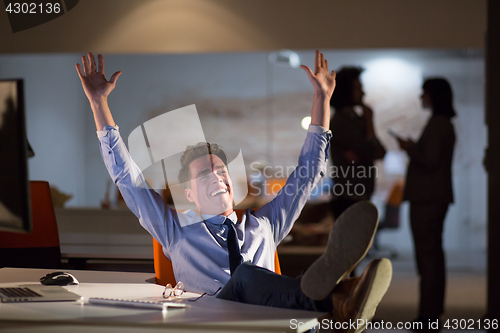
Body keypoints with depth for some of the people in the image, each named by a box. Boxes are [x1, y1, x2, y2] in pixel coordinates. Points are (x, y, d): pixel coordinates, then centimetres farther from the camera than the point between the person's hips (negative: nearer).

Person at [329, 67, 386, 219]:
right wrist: (369, 120, -2)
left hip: (360, 197, 9)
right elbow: (370, 152, -16)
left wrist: (358, 154, -14)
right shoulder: (340, 122, -11)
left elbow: (381, 152, 8)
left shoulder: (357, 120, 16)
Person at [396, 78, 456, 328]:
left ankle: (428, 312, -7)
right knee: (433, 253, 14)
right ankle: (434, 309, 20)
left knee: (427, 253, -8)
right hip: (438, 195, 11)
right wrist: (413, 148, 16)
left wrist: (409, 148, -8)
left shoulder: (435, 125, -15)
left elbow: (430, 162, -21)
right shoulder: (445, 124, 16)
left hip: (427, 198, -11)